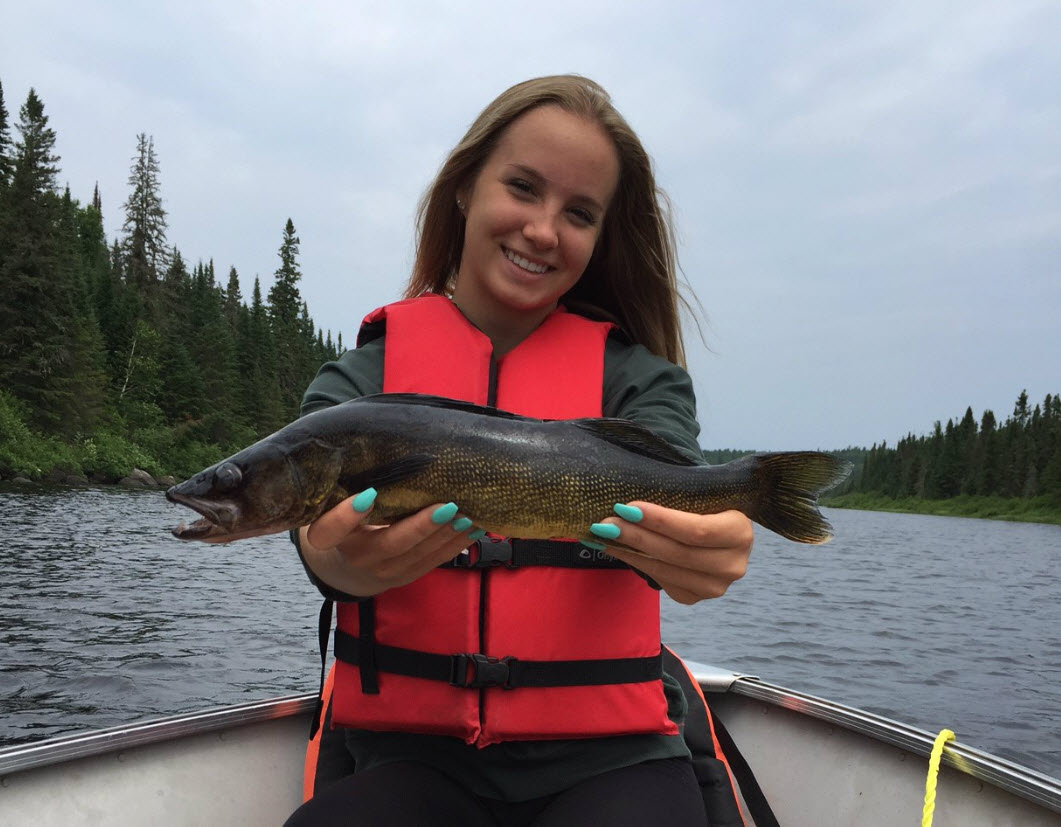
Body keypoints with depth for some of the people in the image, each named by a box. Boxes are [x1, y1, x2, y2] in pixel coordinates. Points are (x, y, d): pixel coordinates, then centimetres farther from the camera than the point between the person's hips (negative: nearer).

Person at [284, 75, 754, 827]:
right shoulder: (361, 378, 4)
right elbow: (322, 521, -14)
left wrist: (705, 545, -39)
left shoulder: (637, 374, 4)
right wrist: (345, 557, -38)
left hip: (607, 756, 0)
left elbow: (664, 493, -15)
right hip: (414, 752, 1)